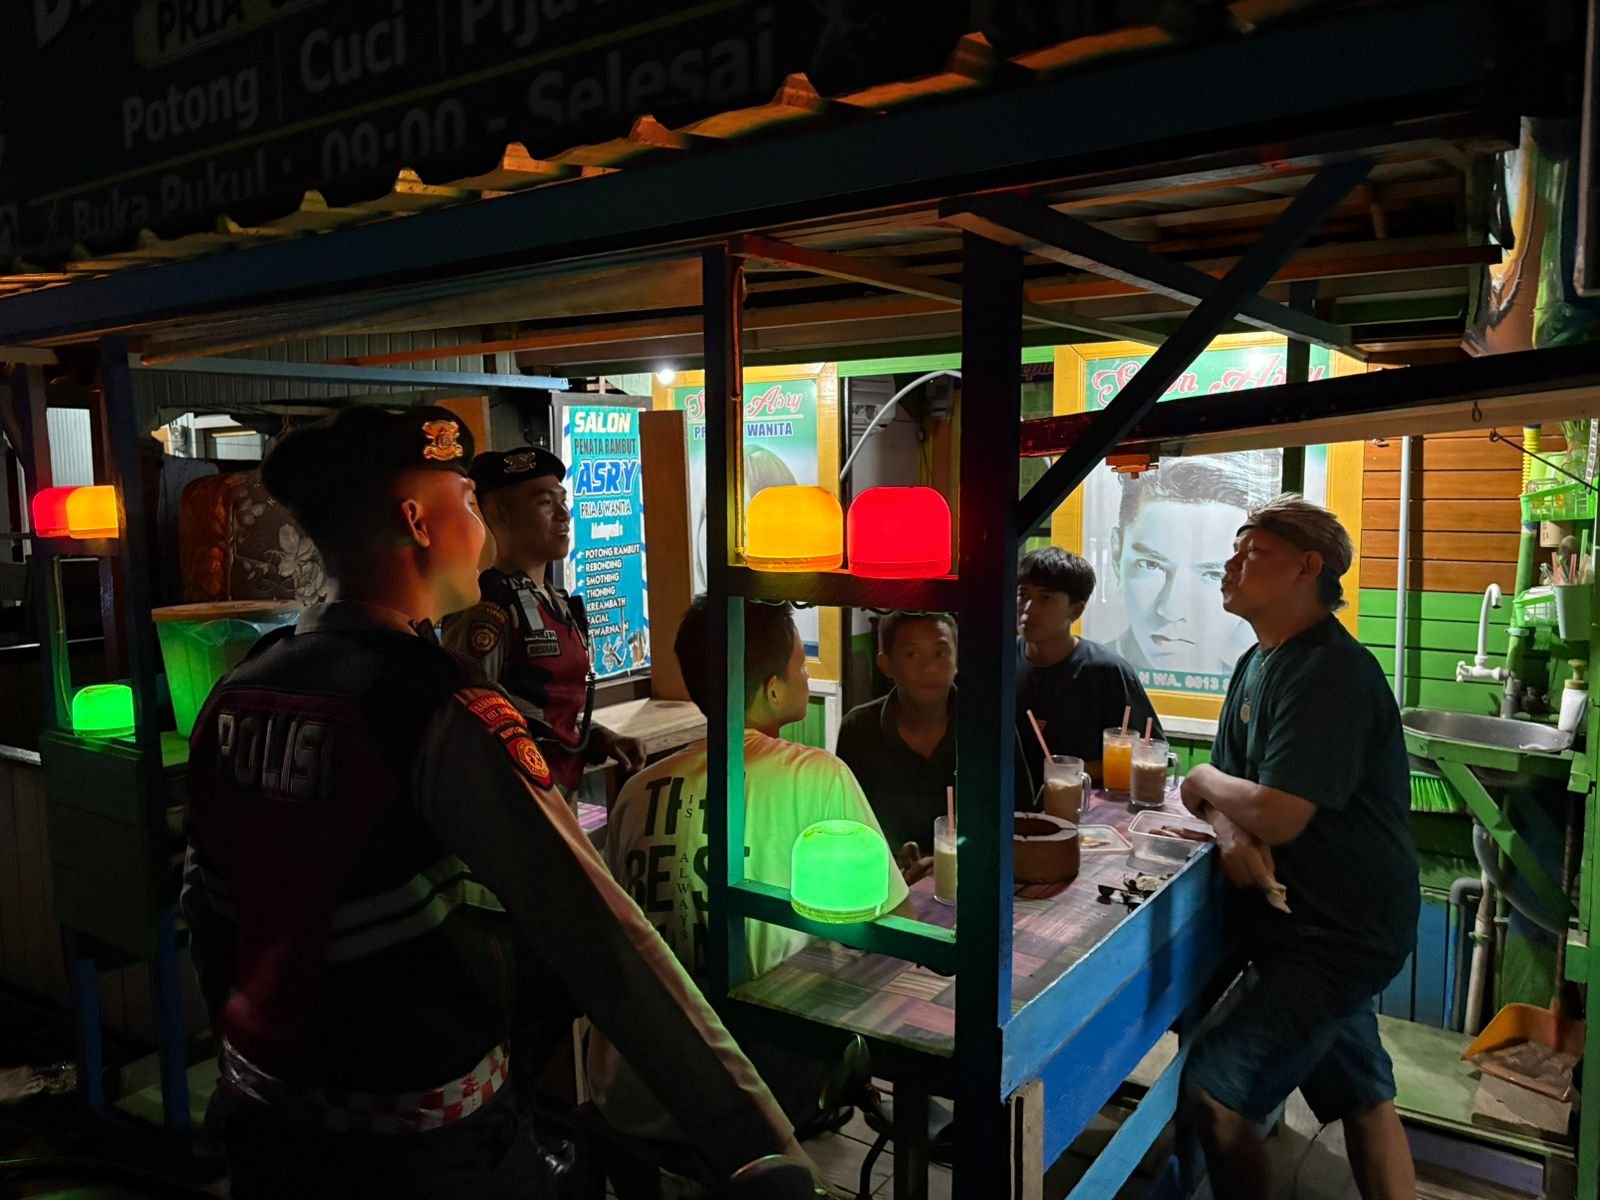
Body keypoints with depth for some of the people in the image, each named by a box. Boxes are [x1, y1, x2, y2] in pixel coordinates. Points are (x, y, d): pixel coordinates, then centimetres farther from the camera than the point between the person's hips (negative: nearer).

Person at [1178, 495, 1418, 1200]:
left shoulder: (1334, 671, -21)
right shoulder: (1257, 665, 8)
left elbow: (1279, 815, -27)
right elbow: (1228, 789, 8)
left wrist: (1203, 783, -8)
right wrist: (1234, 837, -14)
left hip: (1340, 935, -9)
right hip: (1301, 924, 10)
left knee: (1214, 1091, -14)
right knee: (1364, 1101, 20)